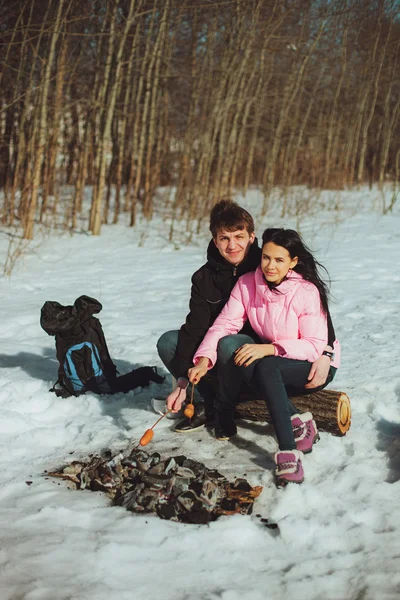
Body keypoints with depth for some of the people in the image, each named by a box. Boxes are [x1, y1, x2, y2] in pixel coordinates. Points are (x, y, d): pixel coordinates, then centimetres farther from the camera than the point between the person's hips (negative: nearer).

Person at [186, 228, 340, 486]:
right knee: (229, 344, -24)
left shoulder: (308, 291, -20)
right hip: (269, 364, 5)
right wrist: (205, 358, -31)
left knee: (266, 367, -37)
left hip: (316, 364, -5)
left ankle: (288, 453, -37)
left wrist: (269, 349, -35)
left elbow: (315, 346, -22)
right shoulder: (247, 284, -8)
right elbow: (224, 324, -13)